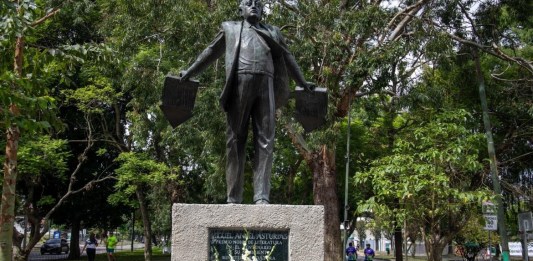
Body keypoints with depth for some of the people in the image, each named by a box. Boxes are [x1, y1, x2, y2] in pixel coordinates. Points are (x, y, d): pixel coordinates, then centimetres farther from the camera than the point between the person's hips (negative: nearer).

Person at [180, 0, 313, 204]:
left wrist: (302, 83, 32)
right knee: (235, 141, -3)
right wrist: (189, 72, 26)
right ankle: (233, 199, -3)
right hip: (240, 83, -1)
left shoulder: (272, 32, 28)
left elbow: (287, 58, 33)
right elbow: (211, 52, 29)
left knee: (265, 142, -9)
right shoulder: (230, 28, 25)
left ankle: (262, 197, -12)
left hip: (266, 85, 1)